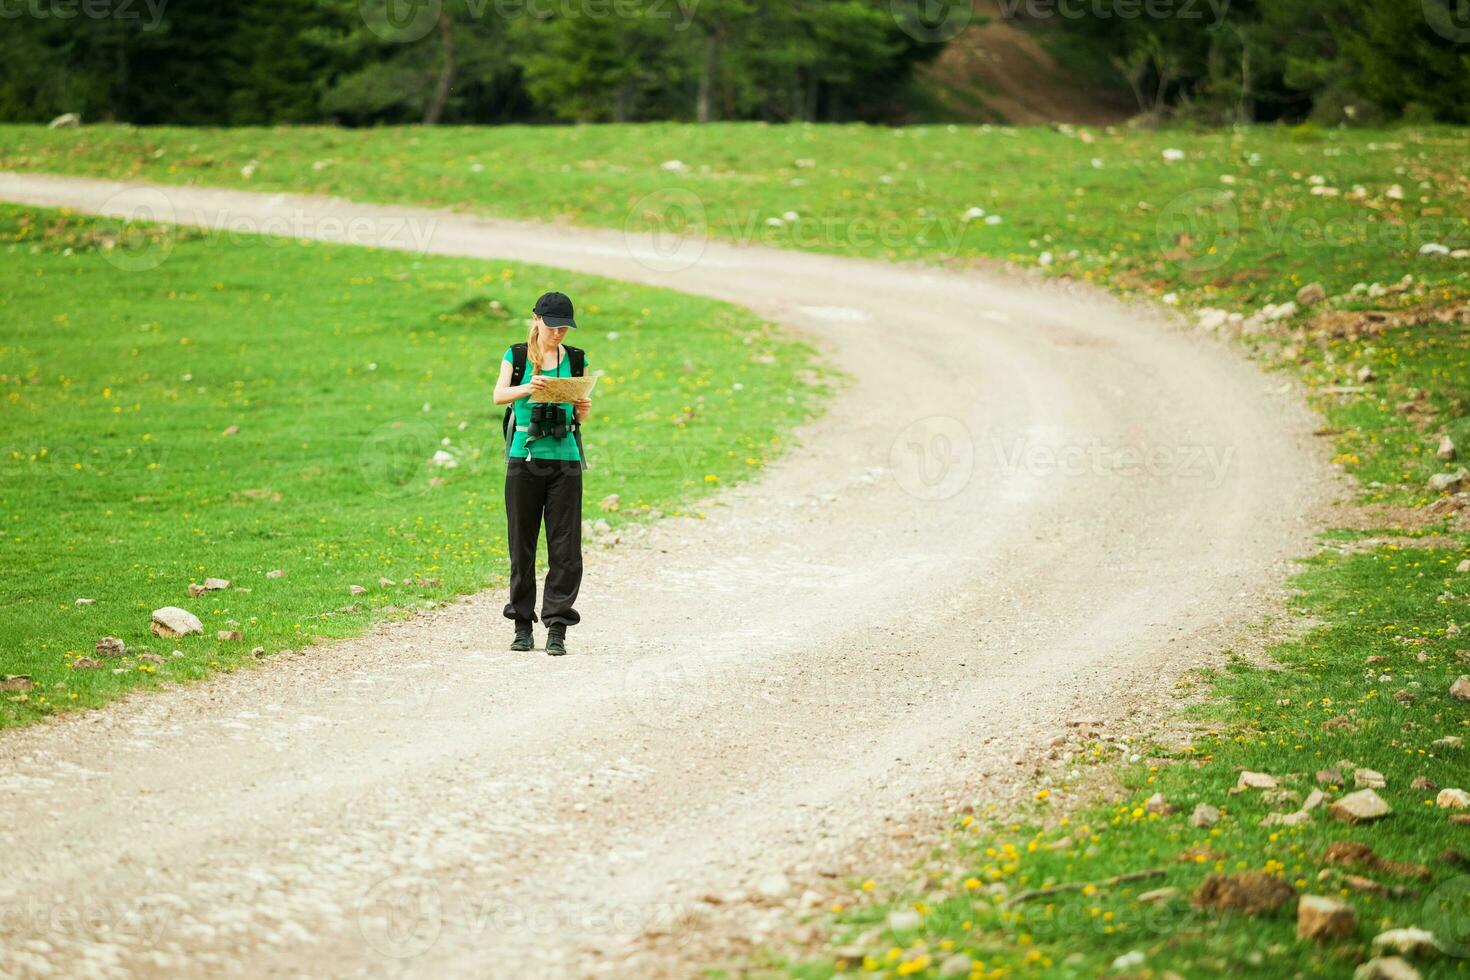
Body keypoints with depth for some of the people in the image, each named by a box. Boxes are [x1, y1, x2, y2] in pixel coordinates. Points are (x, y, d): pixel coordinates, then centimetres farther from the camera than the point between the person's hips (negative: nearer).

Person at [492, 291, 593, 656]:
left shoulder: (576, 359, 9)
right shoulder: (516, 355, 5)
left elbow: (581, 415, 13)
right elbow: (499, 394, -11)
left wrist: (584, 409, -12)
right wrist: (527, 388, -31)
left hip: (565, 461, 1)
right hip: (524, 459, -1)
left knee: (565, 548, -5)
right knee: (521, 545, 4)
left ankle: (557, 629, -4)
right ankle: (522, 625, 14)